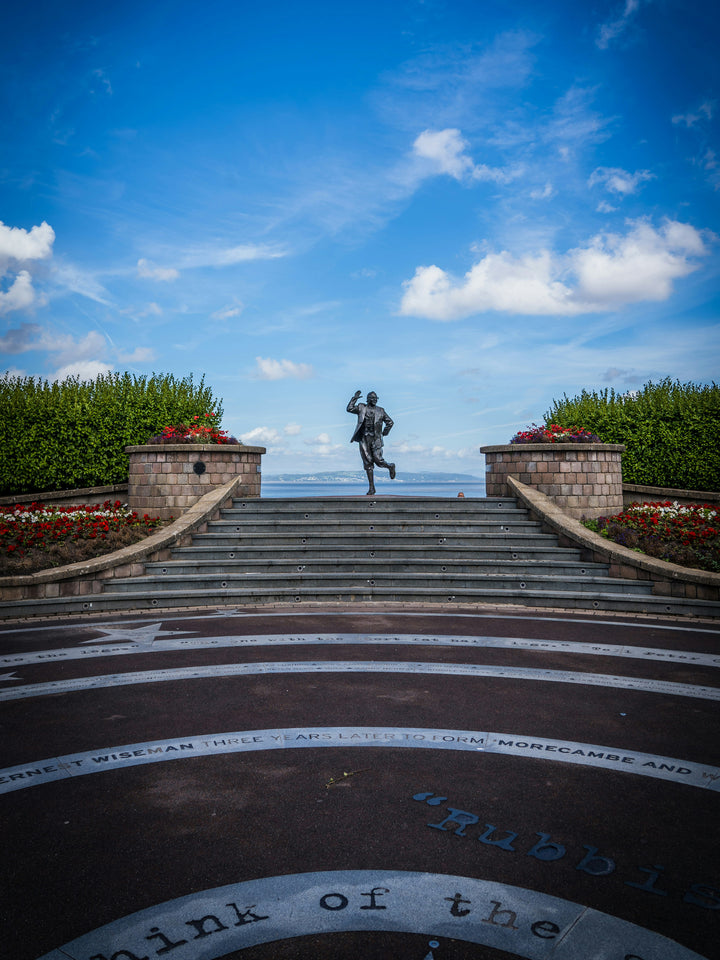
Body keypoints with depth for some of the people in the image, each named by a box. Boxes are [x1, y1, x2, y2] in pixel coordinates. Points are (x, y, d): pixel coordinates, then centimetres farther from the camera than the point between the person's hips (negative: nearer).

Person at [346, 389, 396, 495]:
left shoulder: (380, 411, 9)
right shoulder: (361, 408, 10)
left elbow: (390, 422, 18)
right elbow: (349, 409, -3)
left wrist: (384, 433, 10)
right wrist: (355, 398, -3)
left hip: (376, 439, -1)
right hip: (364, 439, 1)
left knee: (378, 460, -13)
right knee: (368, 463, 0)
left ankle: (390, 467, 23)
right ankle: (372, 488, 4)